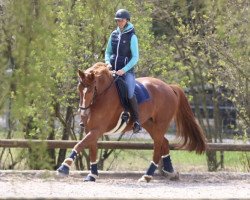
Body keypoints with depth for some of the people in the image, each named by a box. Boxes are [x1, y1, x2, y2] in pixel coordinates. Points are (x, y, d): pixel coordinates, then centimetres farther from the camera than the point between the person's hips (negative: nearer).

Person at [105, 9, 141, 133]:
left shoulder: (132, 36, -5)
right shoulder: (114, 35, 10)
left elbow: (135, 57, -8)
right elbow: (108, 52, 18)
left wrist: (124, 70, -16)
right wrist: (108, 62, -4)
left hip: (127, 70, -5)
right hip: (113, 70, 6)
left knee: (130, 93, -27)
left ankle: (136, 120, -18)